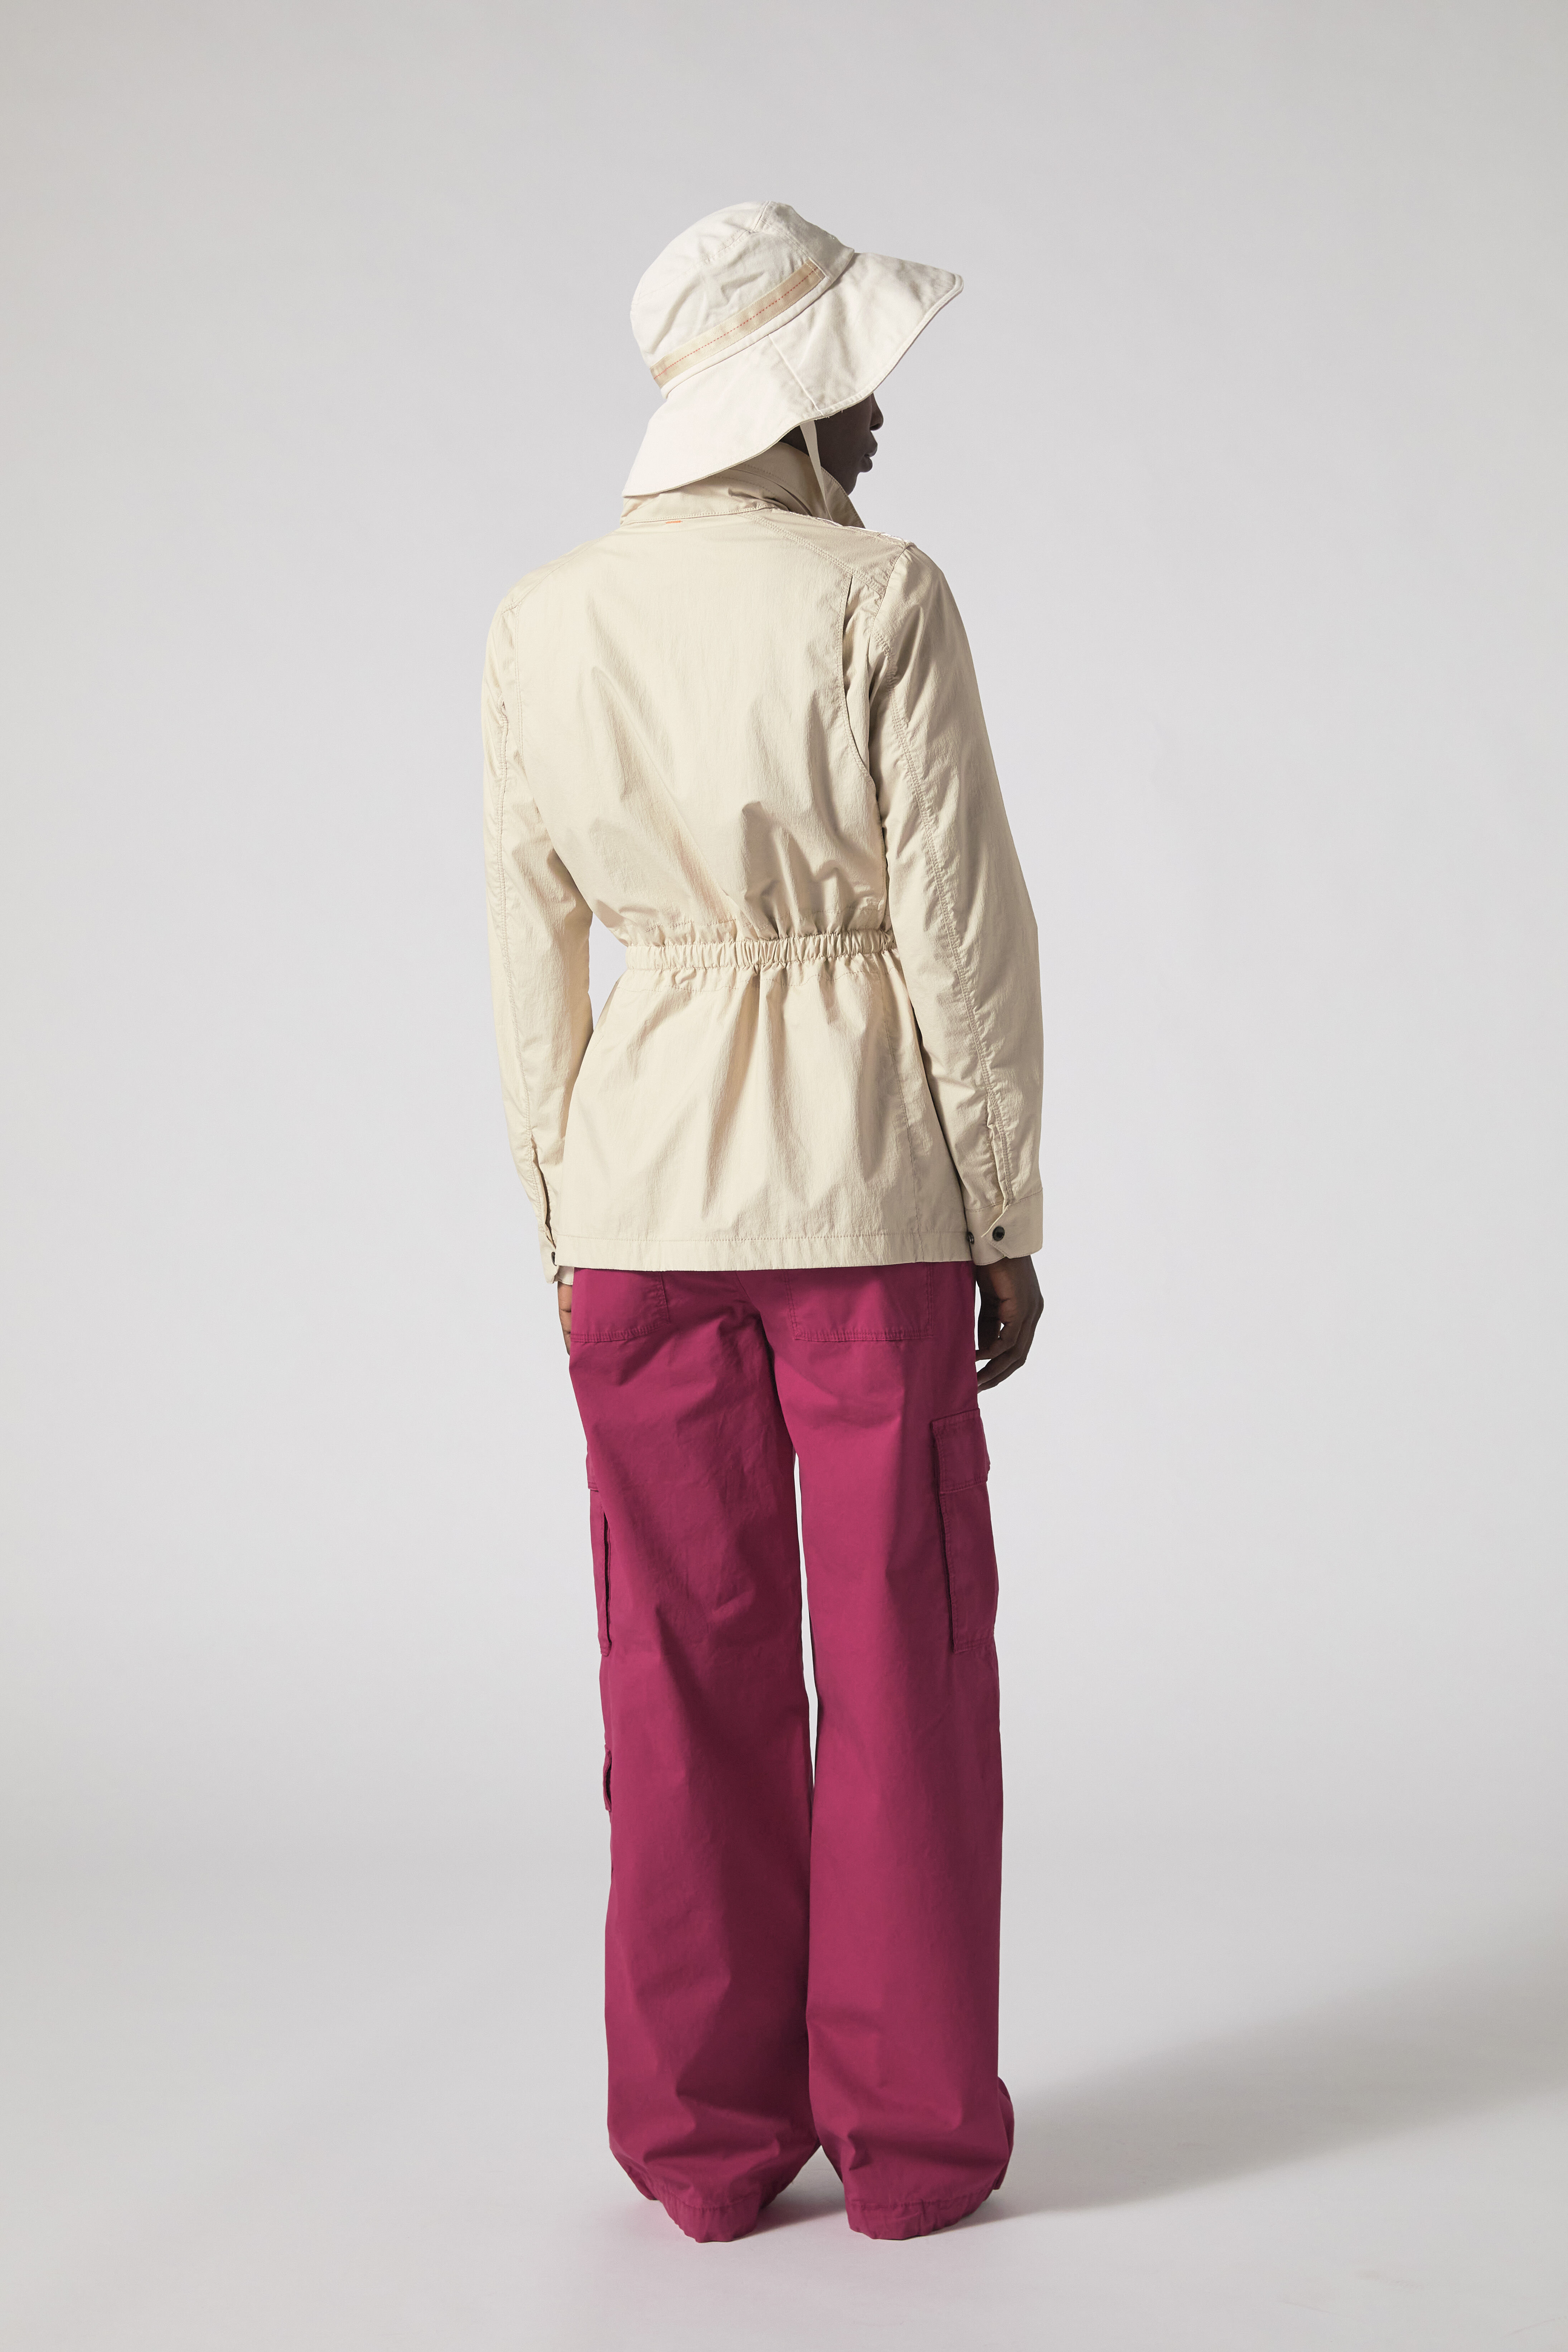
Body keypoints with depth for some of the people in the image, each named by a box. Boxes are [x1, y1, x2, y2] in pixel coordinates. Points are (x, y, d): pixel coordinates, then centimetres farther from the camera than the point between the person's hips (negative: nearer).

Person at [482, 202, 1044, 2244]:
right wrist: (1008, 1219, 0)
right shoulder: (883, 602, -11)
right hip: (866, 1176, -3)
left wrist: (563, 1219, 14)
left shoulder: (543, 624, 2)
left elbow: (535, 948, 5)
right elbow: (963, 930, -10)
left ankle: (708, 2138, 20)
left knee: (688, 1666, 11)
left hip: (643, 1178, 4)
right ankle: (911, 2132, 17)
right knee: (904, 1660, 8)